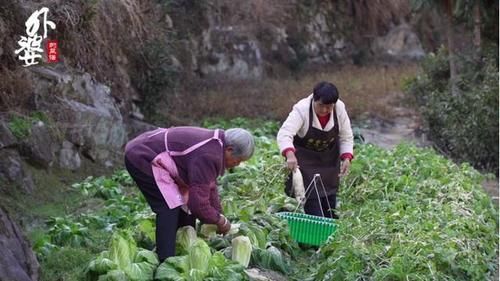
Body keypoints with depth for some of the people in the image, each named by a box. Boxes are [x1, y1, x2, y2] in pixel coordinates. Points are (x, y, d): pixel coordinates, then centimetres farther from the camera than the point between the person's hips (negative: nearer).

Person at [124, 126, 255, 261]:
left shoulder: (215, 144, 4)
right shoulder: (208, 155, -28)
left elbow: (209, 186, 17)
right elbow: (199, 202, -27)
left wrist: (219, 214, 13)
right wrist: (220, 220, -10)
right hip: (142, 157, -11)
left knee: (185, 202, 11)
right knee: (170, 206, -17)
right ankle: (165, 261, -15)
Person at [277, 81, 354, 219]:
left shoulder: (340, 109, -16)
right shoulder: (301, 109, -29)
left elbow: (346, 137, -5)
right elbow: (284, 134, -42)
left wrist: (346, 157, -21)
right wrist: (290, 154, -60)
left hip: (329, 158, 4)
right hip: (305, 159, -4)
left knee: (329, 197, 7)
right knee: (311, 196, -13)